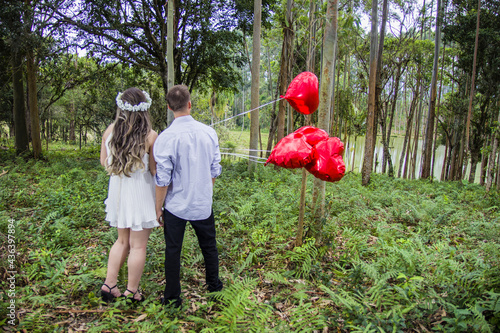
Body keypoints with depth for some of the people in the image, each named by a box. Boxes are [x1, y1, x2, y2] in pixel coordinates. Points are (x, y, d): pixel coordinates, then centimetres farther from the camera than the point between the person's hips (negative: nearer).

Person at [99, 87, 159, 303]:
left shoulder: (110, 131, -3)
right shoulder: (150, 136, -17)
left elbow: (104, 162, 7)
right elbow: (155, 171, -12)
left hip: (117, 191, 5)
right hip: (140, 193, -5)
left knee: (122, 240, 23)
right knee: (138, 245, 9)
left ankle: (109, 285, 25)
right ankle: (131, 292, 21)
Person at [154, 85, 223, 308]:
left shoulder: (165, 138, -16)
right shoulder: (209, 133, -6)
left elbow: (162, 179, -14)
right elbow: (215, 170, 2)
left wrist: (158, 207, -1)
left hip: (175, 206, -3)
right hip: (203, 204, 3)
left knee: (173, 250, 12)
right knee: (209, 246, 21)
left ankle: (173, 298, 24)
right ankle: (214, 285, 39)